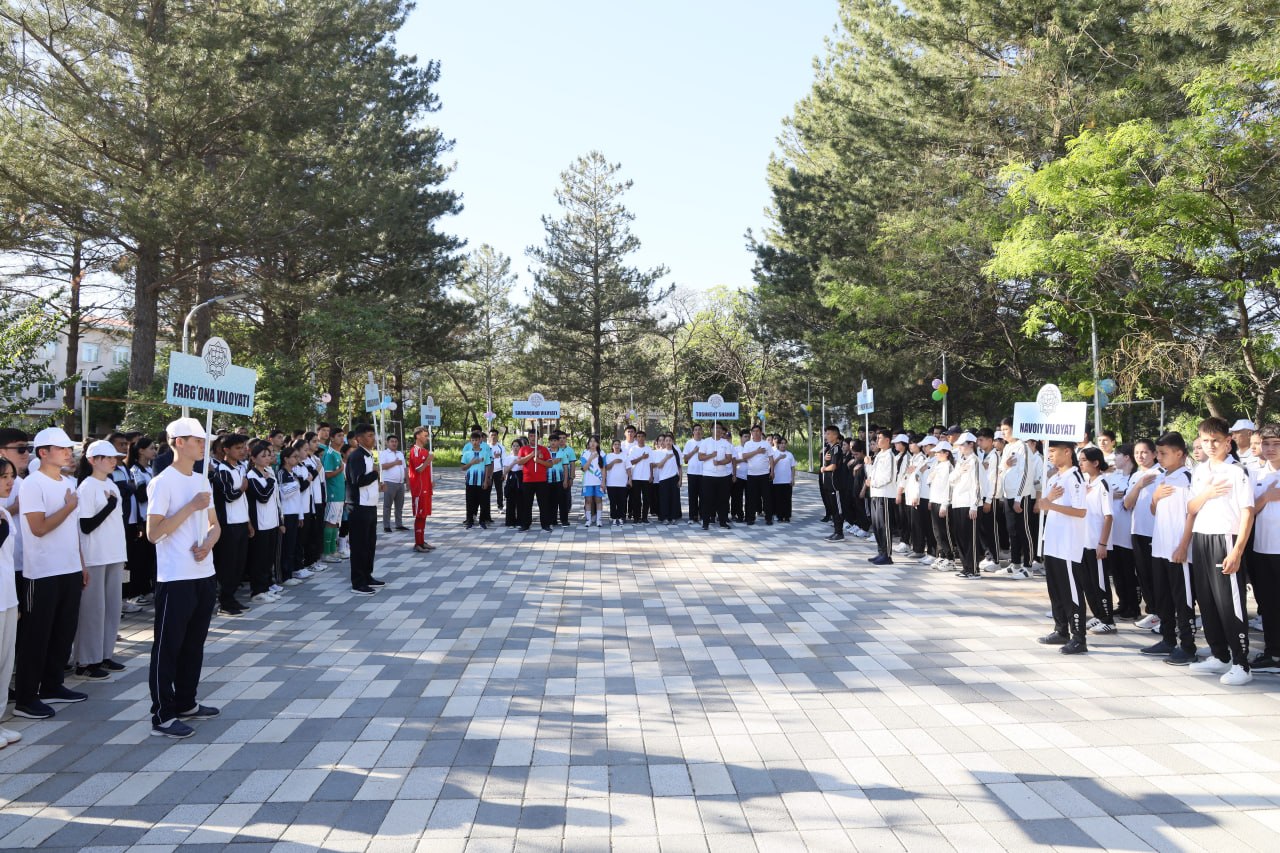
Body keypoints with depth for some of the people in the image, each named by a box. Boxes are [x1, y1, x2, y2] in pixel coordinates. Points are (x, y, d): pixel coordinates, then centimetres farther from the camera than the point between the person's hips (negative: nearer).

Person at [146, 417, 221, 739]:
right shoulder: (163, 482, -12)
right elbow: (154, 533, -17)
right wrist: (191, 507, -22)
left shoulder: (202, 480, 11)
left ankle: (186, 703, 30)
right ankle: (163, 716, 10)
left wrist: (208, 544, -6)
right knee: (168, 647, 1)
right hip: (175, 579, -8)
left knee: (194, 643, 17)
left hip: (204, 575, 8)